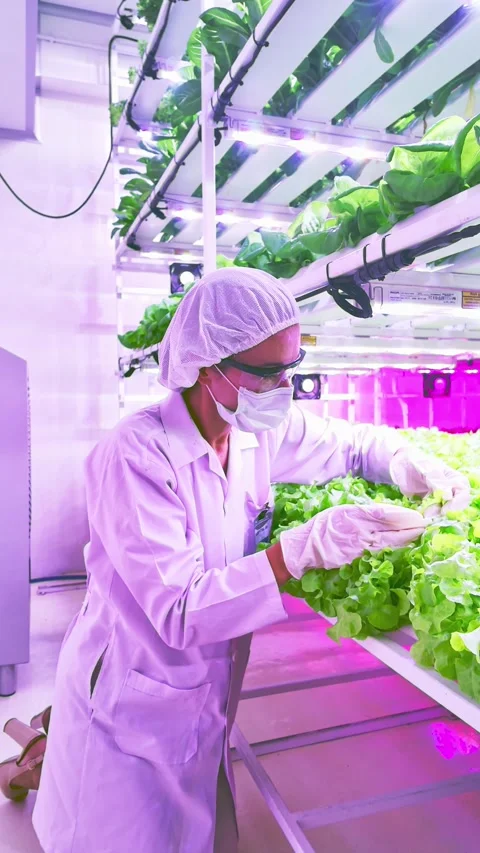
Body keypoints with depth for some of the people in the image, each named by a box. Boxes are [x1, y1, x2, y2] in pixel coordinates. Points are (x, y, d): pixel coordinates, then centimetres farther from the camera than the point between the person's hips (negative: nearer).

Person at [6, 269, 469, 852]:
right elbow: (181, 612, -30)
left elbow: (356, 443, 6)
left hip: (206, 693, 6)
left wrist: (409, 466, -15)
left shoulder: (264, 431, -9)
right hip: (131, 706, -5)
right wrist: (308, 547, -37)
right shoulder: (135, 456, -27)